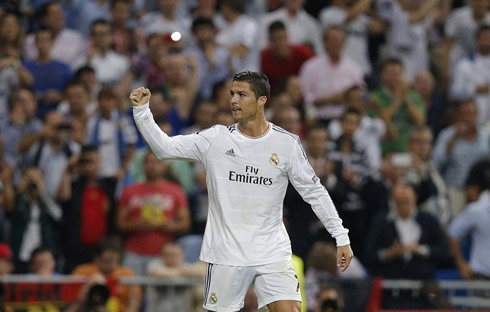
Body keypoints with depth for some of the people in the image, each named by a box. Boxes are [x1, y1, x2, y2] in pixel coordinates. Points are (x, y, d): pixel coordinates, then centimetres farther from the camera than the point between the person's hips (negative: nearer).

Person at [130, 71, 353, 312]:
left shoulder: (287, 144, -2)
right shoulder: (215, 139, 0)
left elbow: (315, 192, 5)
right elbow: (164, 147, -2)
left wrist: (341, 237, 3)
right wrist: (141, 110, -15)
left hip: (272, 253, -1)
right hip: (225, 253, 1)